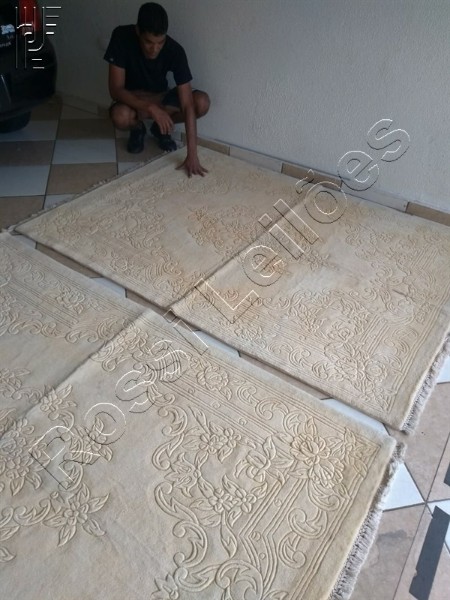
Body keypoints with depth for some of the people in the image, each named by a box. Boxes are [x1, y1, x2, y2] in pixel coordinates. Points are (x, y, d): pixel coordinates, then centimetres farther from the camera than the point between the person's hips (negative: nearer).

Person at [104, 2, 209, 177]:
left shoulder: (175, 51, -26)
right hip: (132, 99, -1)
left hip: (159, 97, 2)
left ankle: (160, 128, 1)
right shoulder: (121, 37, -27)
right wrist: (151, 108, -44)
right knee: (120, 115, -39)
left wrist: (192, 154, -38)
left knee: (202, 102, -26)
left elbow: (187, 105, -30)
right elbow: (116, 90, -28)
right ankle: (137, 128, 0)